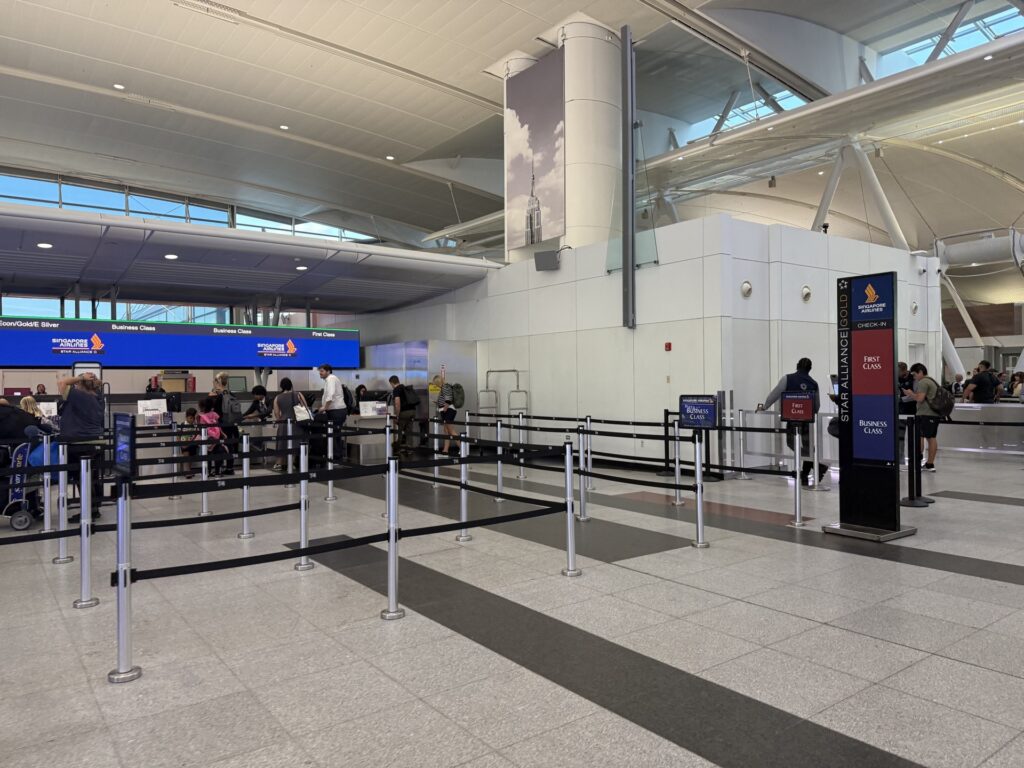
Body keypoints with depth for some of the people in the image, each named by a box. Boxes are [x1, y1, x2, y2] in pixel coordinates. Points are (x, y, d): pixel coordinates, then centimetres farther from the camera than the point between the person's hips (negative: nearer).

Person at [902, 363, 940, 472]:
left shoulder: (923, 382, -9)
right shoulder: (933, 381, 21)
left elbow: (920, 398, -16)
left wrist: (910, 393, 0)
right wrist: (912, 395, 17)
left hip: (925, 414, -9)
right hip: (935, 413, 9)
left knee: (919, 437, -8)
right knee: (932, 438, 7)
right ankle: (930, 464, 9)